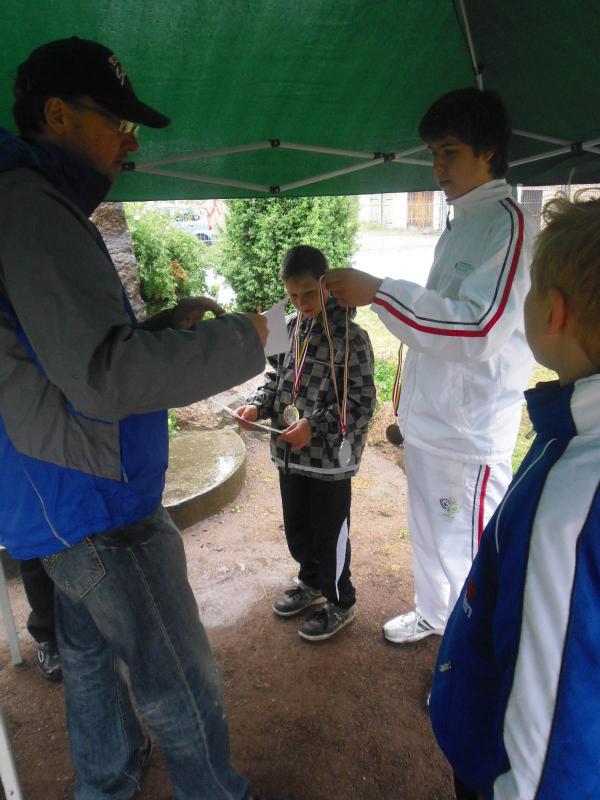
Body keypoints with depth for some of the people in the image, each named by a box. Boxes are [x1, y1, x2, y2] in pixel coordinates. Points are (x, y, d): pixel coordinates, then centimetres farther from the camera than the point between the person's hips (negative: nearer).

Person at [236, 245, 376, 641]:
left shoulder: (351, 337, -17)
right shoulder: (290, 328, 3)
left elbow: (362, 402, -17)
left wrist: (315, 425, -26)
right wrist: (258, 404, -5)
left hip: (331, 457, -6)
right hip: (291, 453, 7)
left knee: (330, 532, 10)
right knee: (296, 527, 22)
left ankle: (341, 602, 34)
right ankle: (312, 582, 48)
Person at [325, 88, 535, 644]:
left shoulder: (507, 223, -14)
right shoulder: (460, 224, 15)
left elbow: (481, 328, -27)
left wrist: (379, 292, -27)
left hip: (469, 431, -9)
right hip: (428, 420, 9)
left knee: (466, 547, 5)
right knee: (428, 533, 23)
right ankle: (432, 615, 46)